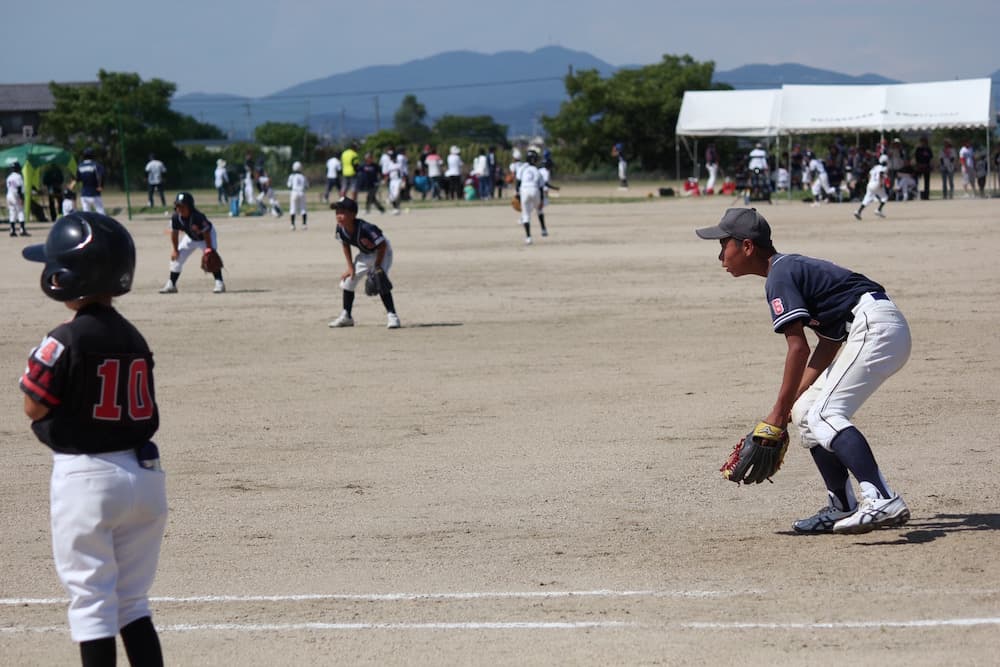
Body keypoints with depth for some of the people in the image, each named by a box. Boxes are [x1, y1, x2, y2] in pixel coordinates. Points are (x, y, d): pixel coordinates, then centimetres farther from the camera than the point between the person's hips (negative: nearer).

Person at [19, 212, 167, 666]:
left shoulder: (66, 341, -15)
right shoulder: (133, 339, 7)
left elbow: (35, 408, -7)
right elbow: (146, 413, 9)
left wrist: (40, 363, 7)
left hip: (85, 476, -7)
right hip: (142, 472, 7)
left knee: (92, 599, 1)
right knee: (132, 602, 14)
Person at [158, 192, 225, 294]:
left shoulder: (198, 217, -39)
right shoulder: (176, 218, -24)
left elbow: (206, 233, -30)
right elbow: (174, 233, -9)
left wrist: (209, 250, -28)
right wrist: (175, 249, -7)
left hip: (206, 236, -5)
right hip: (190, 238, 5)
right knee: (176, 257, 2)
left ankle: (219, 283, -21)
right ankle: (171, 285, 12)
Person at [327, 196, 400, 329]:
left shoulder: (365, 228, -37)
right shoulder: (340, 229, -18)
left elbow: (382, 245, -28)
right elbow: (345, 245, 2)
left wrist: (377, 267, -27)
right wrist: (351, 267, -1)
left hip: (381, 253, -7)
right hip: (364, 255, 7)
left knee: (380, 283, -24)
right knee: (347, 281, 6)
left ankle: (391, 315, -14)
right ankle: (346, 316, 20)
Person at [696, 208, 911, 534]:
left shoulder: (780, 276, -8)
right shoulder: (793, 267, 22)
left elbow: (799, 348, -16)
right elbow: (828, 342, 19)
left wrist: (780, 411, -13)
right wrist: (792, 404, 16)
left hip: (875, 327, -10)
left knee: (824, 415, -20)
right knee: (805, 412, 14)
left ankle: (884, 501, -35)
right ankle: (843, 508, 16)